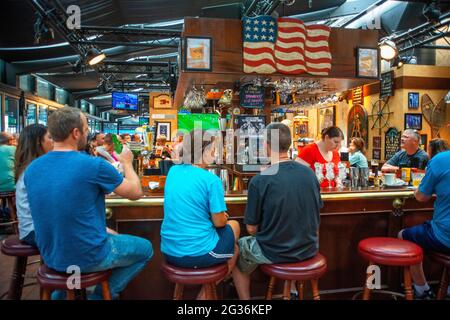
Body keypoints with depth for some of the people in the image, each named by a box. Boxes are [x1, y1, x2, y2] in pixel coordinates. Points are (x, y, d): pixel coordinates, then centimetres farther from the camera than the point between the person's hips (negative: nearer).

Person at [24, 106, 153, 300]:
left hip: (51, 257, 6)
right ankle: (103, 293, 12)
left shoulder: (31, 169, -3)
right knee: (145, 248, 16)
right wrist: (127, 163, 9)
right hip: (88, 257, -6)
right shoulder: (94, 165, -21)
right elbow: (135, 192, -7)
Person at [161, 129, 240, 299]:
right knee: (233, 226, 23)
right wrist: (224, 217, 11)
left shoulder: (173, 171, 2)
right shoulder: (211, 180, -17)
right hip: (198, 253, -6)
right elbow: (219, 222, -10)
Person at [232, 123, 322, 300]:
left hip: (274, 252, -4)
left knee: (237, 249, 24)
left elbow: (251, 228, -12)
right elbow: (315, 216, 7)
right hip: (309, 250, 5)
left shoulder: (259, 181, -20)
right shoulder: (309, 173, -6)